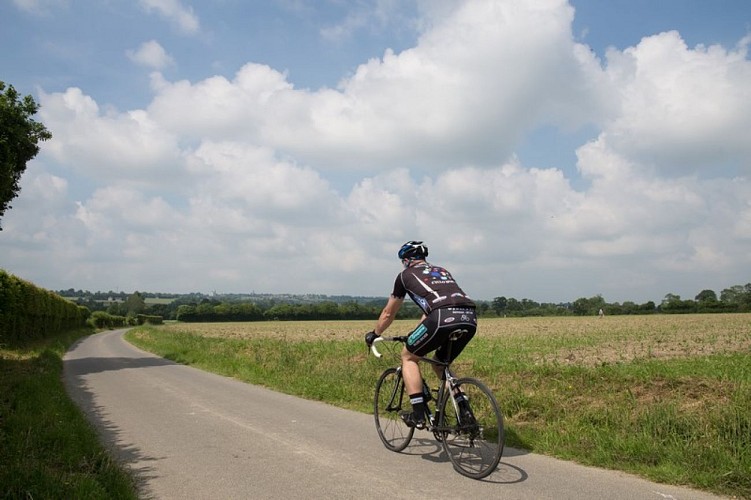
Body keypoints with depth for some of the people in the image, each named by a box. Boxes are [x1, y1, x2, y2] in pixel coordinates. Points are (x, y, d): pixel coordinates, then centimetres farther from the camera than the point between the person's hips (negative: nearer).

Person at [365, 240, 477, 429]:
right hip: (470, 319, 6)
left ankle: (418, 415, 10)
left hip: (444, 318, -6)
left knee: (408, 356, 17)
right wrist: (416, 334, 59)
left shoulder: (406, 275, 21)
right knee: (440, 364, 28)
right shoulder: (441, 270, 36)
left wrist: (374, 334, 48)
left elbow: (388, 313, 31)